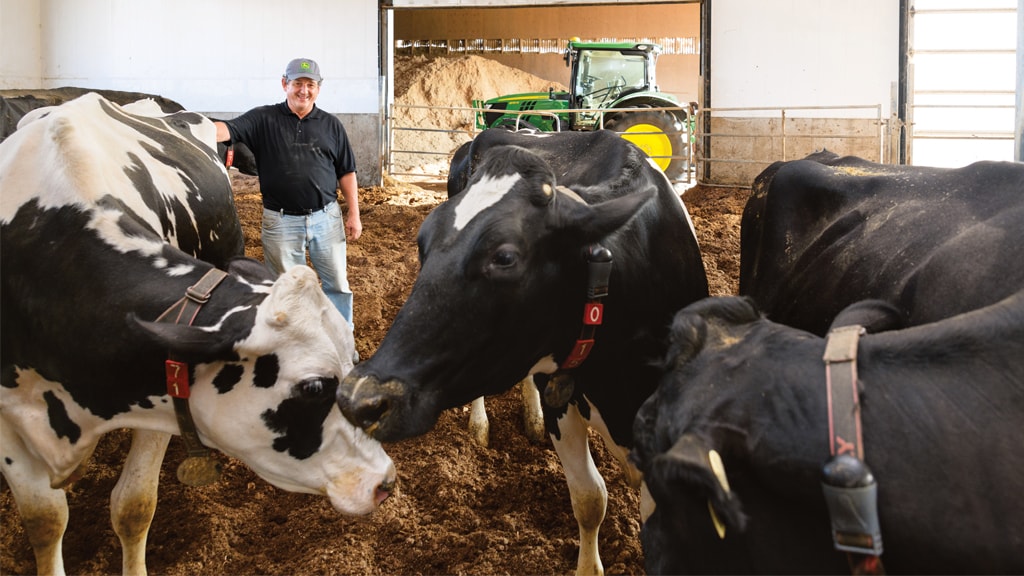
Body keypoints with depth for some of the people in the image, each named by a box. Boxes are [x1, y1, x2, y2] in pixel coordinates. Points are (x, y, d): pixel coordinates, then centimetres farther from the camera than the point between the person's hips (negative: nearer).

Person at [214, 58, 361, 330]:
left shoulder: (331, 125, 6)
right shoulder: (264, 119, -1)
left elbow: (346, 172, 9)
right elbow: (228, 130, -16)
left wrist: (354, 214, 5)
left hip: (325, 217, 2)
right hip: (280, 222, -1)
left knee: (337, 283, 8)